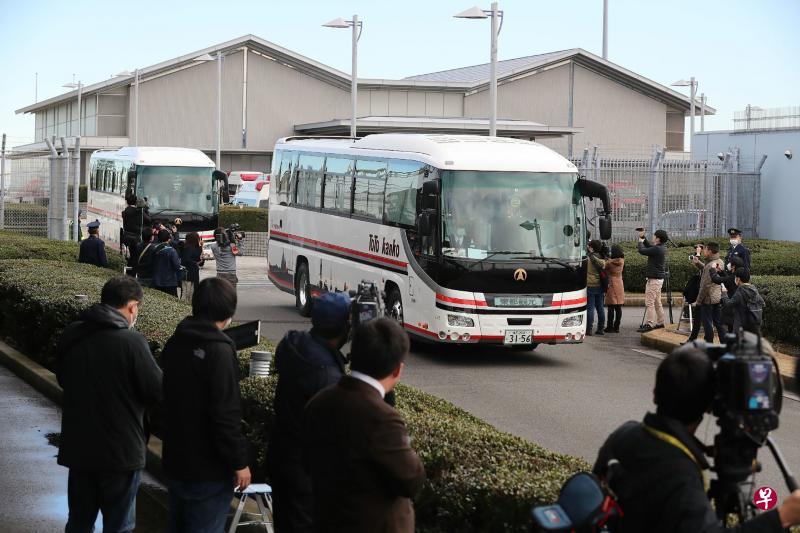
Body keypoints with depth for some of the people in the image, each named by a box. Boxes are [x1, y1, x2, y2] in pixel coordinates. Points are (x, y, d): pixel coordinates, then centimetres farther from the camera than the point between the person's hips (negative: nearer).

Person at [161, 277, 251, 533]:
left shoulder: (175, 344, 5)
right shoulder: (219, 351, -20)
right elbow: (225, 416, -22)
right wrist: (239, 462, -15)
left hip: (175, 462, 8)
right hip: (208, 468, -8)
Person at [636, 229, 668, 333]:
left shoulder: (657, 249, -20)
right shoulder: (662, 248, 10)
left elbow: (642, 251, -18)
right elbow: (649, 247, 26)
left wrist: (640, 242, 1)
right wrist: (643, 237, 19)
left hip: (654, 279, -10)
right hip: (658, 278, 10)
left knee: (649, 302, -10)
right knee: (657, 302, 16)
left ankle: (649, 324, -13)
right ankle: (660, 322, 21)